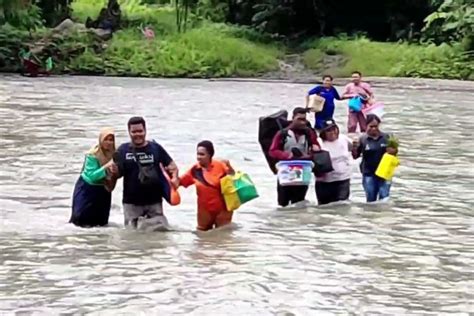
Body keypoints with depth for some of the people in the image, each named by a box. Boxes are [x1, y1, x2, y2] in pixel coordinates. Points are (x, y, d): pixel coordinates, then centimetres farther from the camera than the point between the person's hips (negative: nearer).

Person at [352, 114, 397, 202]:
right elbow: (355, 156, 0)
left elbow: (393, 150, 11)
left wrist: (393, 151, -12)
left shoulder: (386, 137, 0)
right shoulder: (363, 139, -4)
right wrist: (355, 148, -20)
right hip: (369, 174, 0)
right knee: (371, 200, 9)